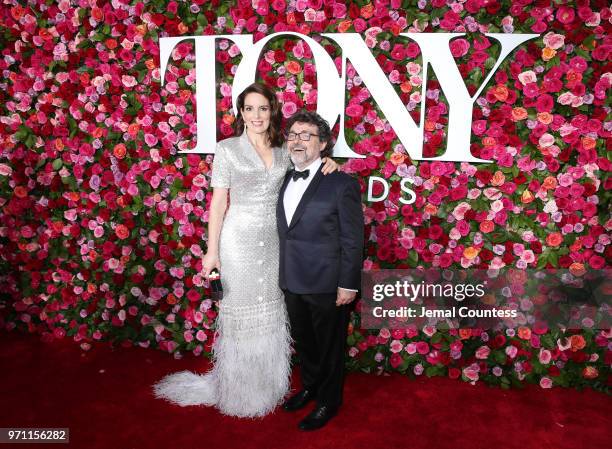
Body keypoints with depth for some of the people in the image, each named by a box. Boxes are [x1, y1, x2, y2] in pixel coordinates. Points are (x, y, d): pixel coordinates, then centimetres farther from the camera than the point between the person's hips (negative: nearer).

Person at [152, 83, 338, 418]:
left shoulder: (283, 151, 6)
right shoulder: (227, 149, -4)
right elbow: (218, 203, -5)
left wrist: (324, 162, -3)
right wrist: (212, 252, -7)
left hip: (274, 240, 4)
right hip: (239, 239, -4)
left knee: (271, 313, 13)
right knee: (241, 314, 7)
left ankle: (269, 385, 33)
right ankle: (239, 391, 27)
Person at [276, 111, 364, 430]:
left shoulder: (341, 184, -14)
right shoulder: (285, 180, 6)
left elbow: (352, 240, -13)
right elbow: (285, 233, 9)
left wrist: (348, 285, -14)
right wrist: (284, 275, 8)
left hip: (326, 285, -6)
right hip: (292, 282, 6)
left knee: (329, 346, 13)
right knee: (302, 341, 23)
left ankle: (328, 402, 35)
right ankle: (309, 387, 47)